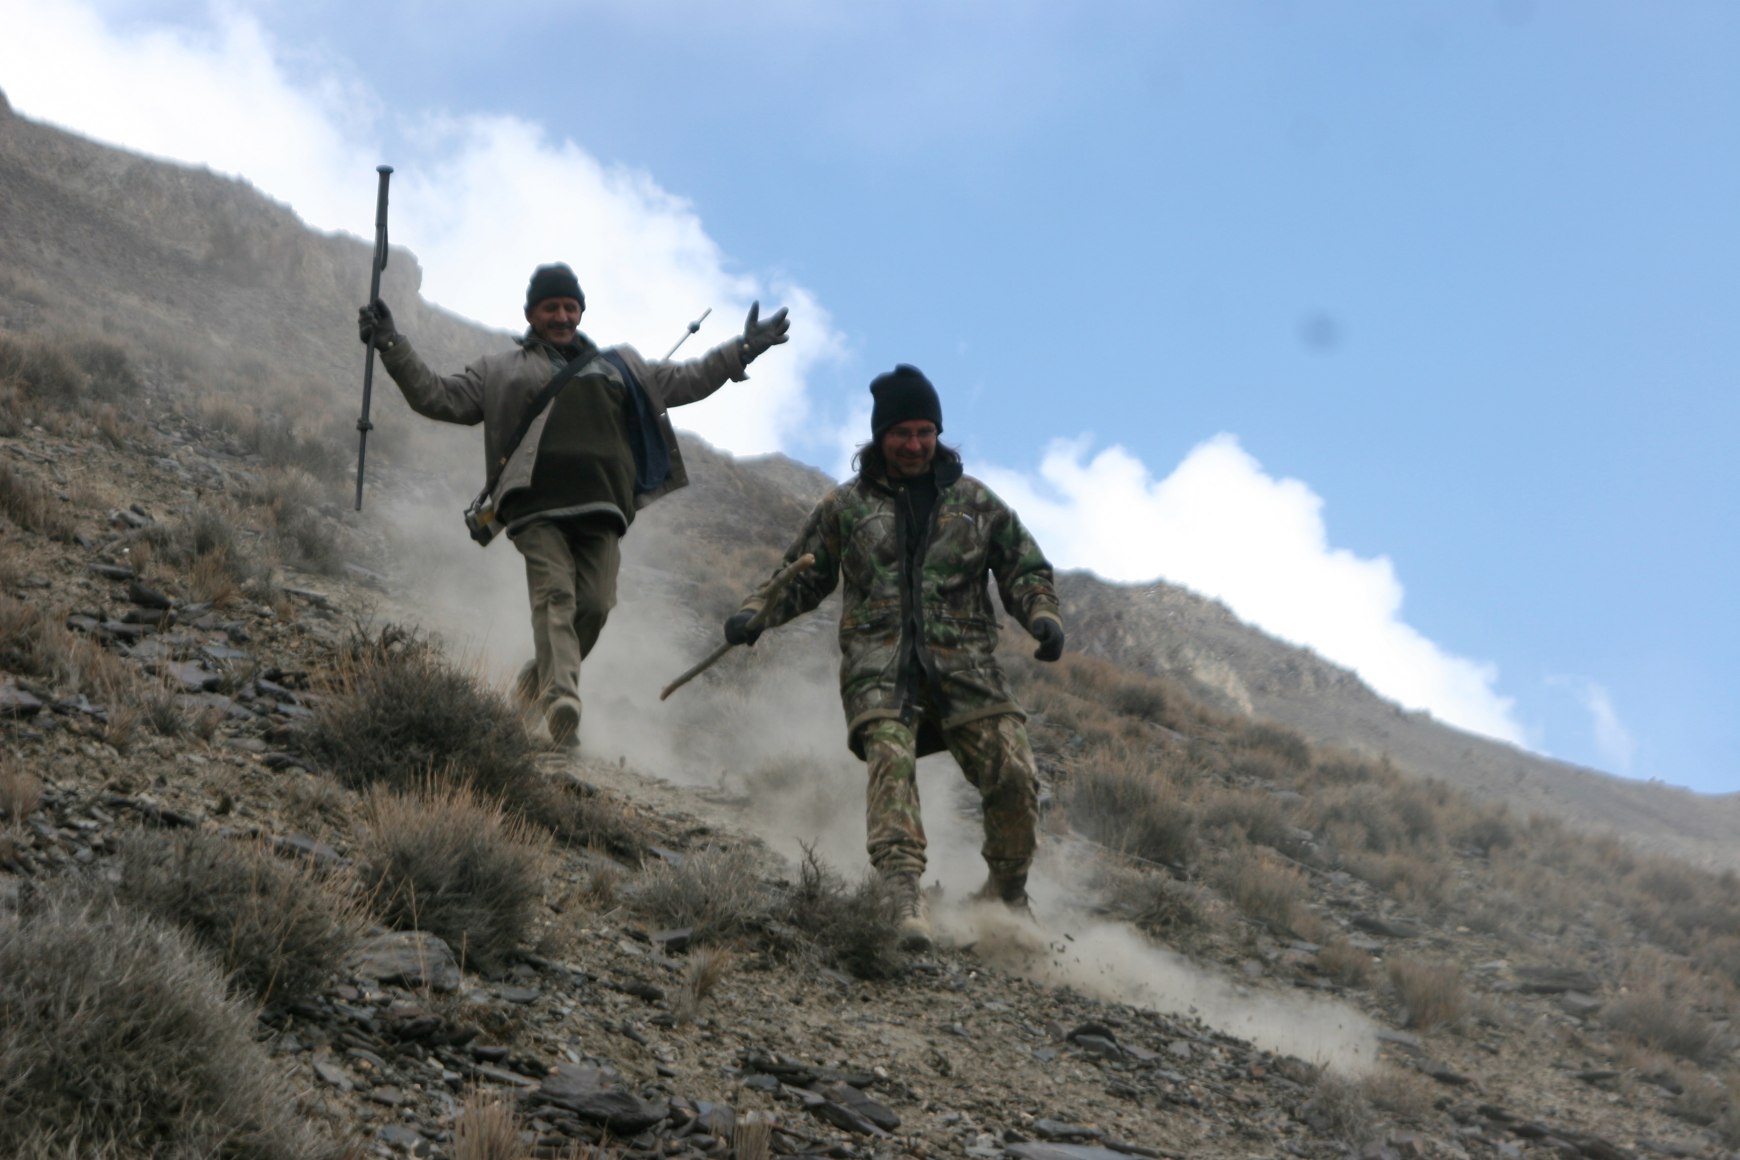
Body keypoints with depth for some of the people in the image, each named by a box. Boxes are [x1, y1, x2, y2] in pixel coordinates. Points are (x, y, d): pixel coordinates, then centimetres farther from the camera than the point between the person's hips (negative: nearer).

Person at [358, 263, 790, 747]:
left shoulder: (621, 367, 29)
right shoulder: (500, 371, 23)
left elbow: (684, 381, 34)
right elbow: (438, 397, 19)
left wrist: (743, 348, 30)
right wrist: (392, 347, 9)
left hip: (600, 509, 3)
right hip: (538, 509, -3)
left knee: (594, 605, -11)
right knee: (554, 596, -21)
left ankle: (537, 680, 9)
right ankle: (561, 697, -36)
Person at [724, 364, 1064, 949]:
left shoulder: (974, 502, 16)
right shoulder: (845, 506, 14)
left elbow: (1025, 567, 19)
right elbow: (803, 577, 22)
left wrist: (1042, 615, -1)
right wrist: (756, 612, 4)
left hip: (963, 663, 1)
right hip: (880, 666, -1)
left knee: (1014, 775, -13)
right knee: (890, 758, -28)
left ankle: (1007, 891, 10)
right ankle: (903, 893, -41)